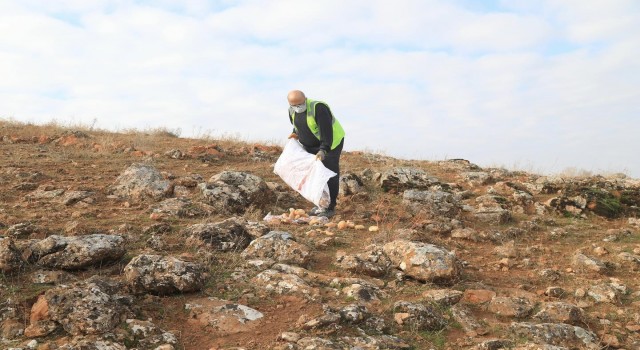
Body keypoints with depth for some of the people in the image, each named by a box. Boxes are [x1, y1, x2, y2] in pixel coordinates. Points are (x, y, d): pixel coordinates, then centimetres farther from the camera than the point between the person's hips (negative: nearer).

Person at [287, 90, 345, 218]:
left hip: (331, 143, -7)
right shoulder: (292, 111, -4)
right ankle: (319, 204, 20)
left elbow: (326, 130, -34)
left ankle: (330, 207, 0)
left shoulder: (318, 107, -29)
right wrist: (296, 134, 1)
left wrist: (323, 149, -40)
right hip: (310, 146, 8)